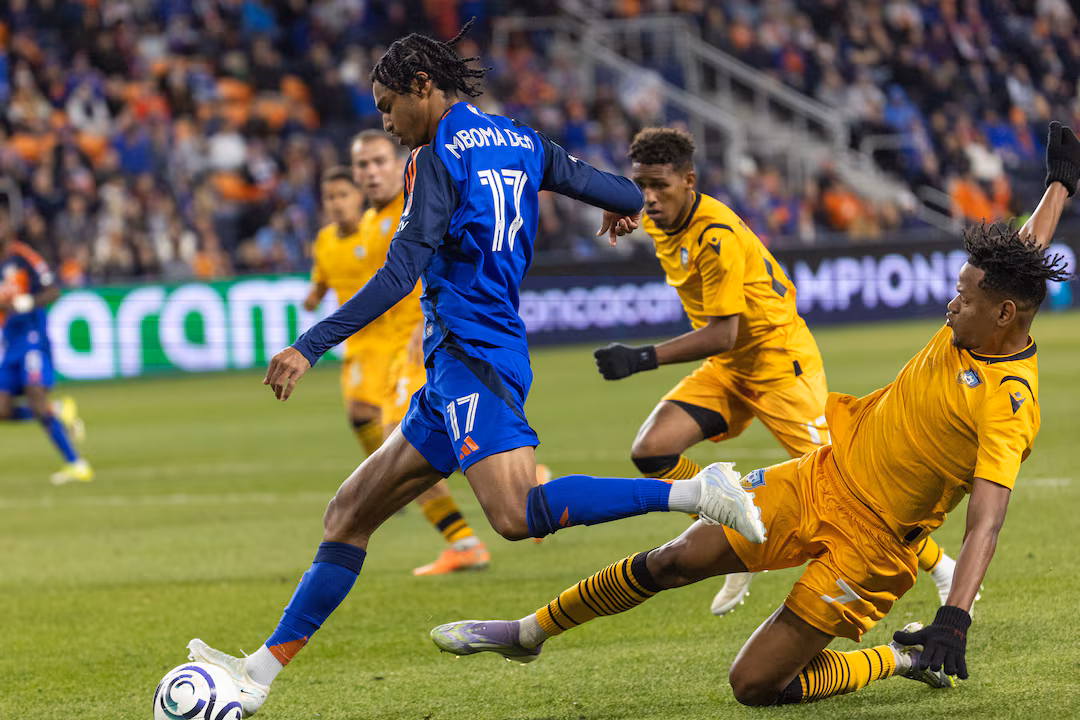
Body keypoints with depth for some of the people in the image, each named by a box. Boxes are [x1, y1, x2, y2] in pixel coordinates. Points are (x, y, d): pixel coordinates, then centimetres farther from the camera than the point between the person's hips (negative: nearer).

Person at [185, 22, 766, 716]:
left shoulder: (438, 158, -7)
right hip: (458, 372, 10)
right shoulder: (520, 143, 16)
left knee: (517, 515, -28)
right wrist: (623, 212, 44)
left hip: (470, 355, -10)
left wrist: (310, 347, -16)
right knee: (350, 512, 10)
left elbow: (399, 276, -16)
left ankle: (694, 492, -29)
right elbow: (627, 197, 18)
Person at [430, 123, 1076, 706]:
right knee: (677, 560, 1)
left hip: (870, 544, -7)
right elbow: (1025, 254, 17)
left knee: (756, 685, -9)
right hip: (825, 474, 7)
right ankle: (530, 632, 19)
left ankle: (906, 657, 12)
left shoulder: (1009, 406, -25)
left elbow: (986, 521, -35)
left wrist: (955, 620, -47)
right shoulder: (979, 321, -3)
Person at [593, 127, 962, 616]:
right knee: (651, 451, -11)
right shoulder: (658, 224, -1)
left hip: (780, 363, -8)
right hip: (728, 369, 8)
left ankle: (942, 570, 7)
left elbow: (722, 335, -30)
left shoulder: (716, 236, -27)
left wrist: (642, 360, -33)